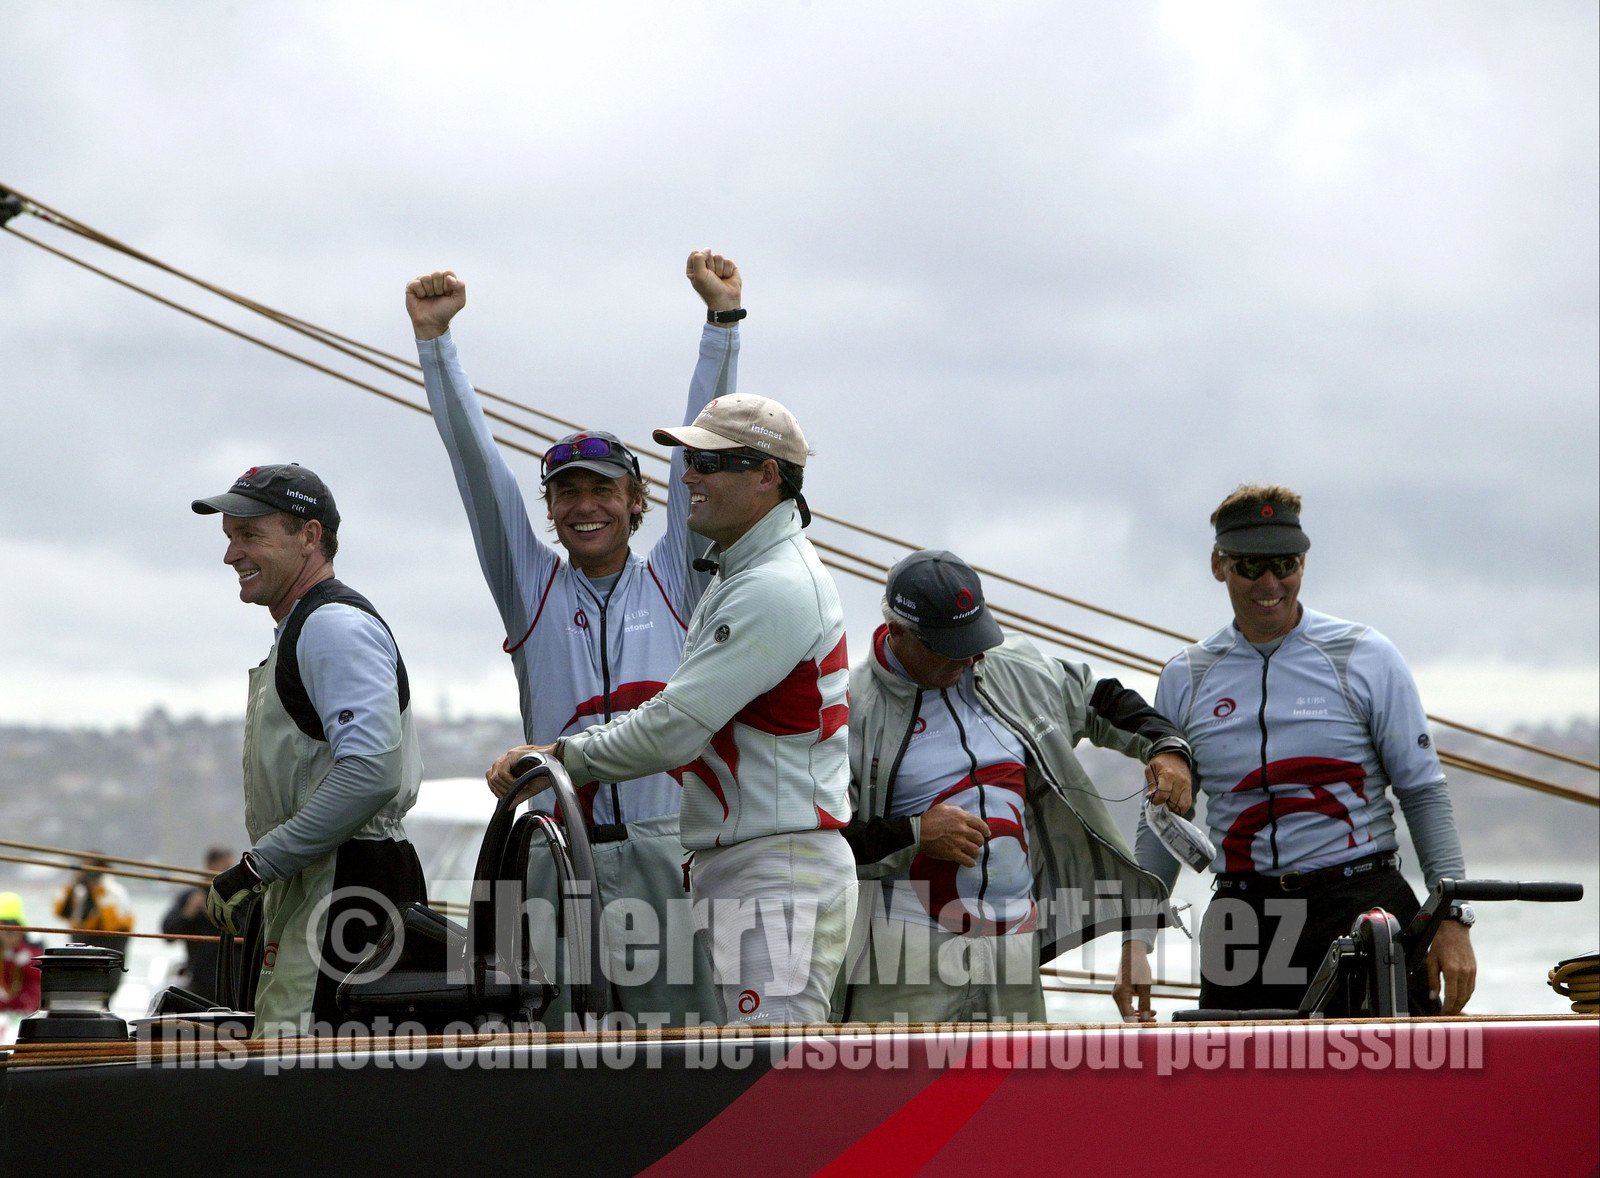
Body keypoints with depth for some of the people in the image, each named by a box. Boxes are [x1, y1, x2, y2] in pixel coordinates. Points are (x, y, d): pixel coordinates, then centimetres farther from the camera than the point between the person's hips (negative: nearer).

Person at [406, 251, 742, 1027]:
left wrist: (722, 317, 1)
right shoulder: (529, 585, 12)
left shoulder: (674, 579, 11)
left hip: (666, 853, -1)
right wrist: (433, 339, 1)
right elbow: (475, 463, 7)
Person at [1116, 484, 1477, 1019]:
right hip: (1243, 924, 2)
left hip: (1363, 904, -2)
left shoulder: (1366, 657, 4)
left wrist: (1451, 919, -4)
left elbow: (1423, 791, 4)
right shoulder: (1185, 679, 11)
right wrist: (1135, 941, 8)